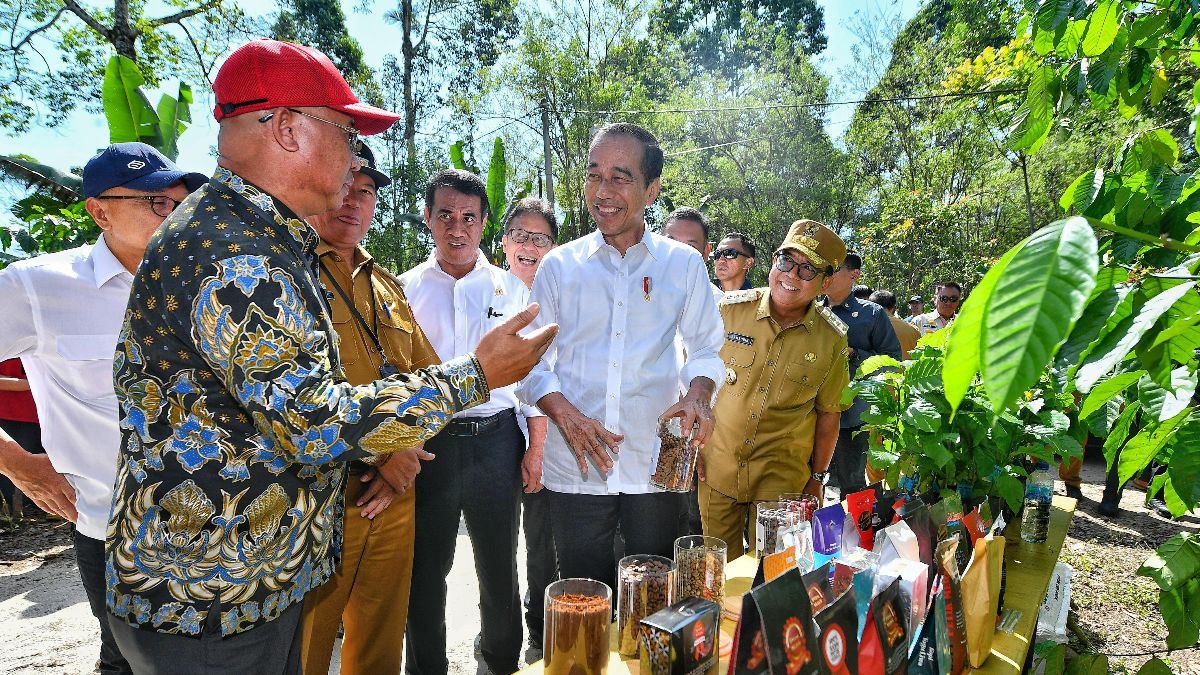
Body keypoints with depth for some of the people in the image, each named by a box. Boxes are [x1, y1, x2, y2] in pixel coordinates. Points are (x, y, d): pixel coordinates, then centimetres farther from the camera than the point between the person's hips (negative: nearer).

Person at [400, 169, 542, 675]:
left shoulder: (511, 289, 5)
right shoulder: (405, 289, 4)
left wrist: (536, 447, 0)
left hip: (496, 439, 0)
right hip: (427, 441, 0)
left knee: (499, 566, 14)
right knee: (425, 569, 13)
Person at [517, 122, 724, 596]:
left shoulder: (684, 263, 2)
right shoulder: (559, 265, 3)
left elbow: (705, 347, 7)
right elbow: (533, 361, 4)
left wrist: (698, 396, -14)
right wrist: (565, 414, -14)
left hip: (656, 466, 0)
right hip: (575, 468, 1)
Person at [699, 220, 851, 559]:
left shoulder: (832, 339, -6)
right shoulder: (731, 308, -9)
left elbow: (828, 412, 4)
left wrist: (818, 478, 9)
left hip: (782, 477, 0)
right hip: (717, 466, 1)